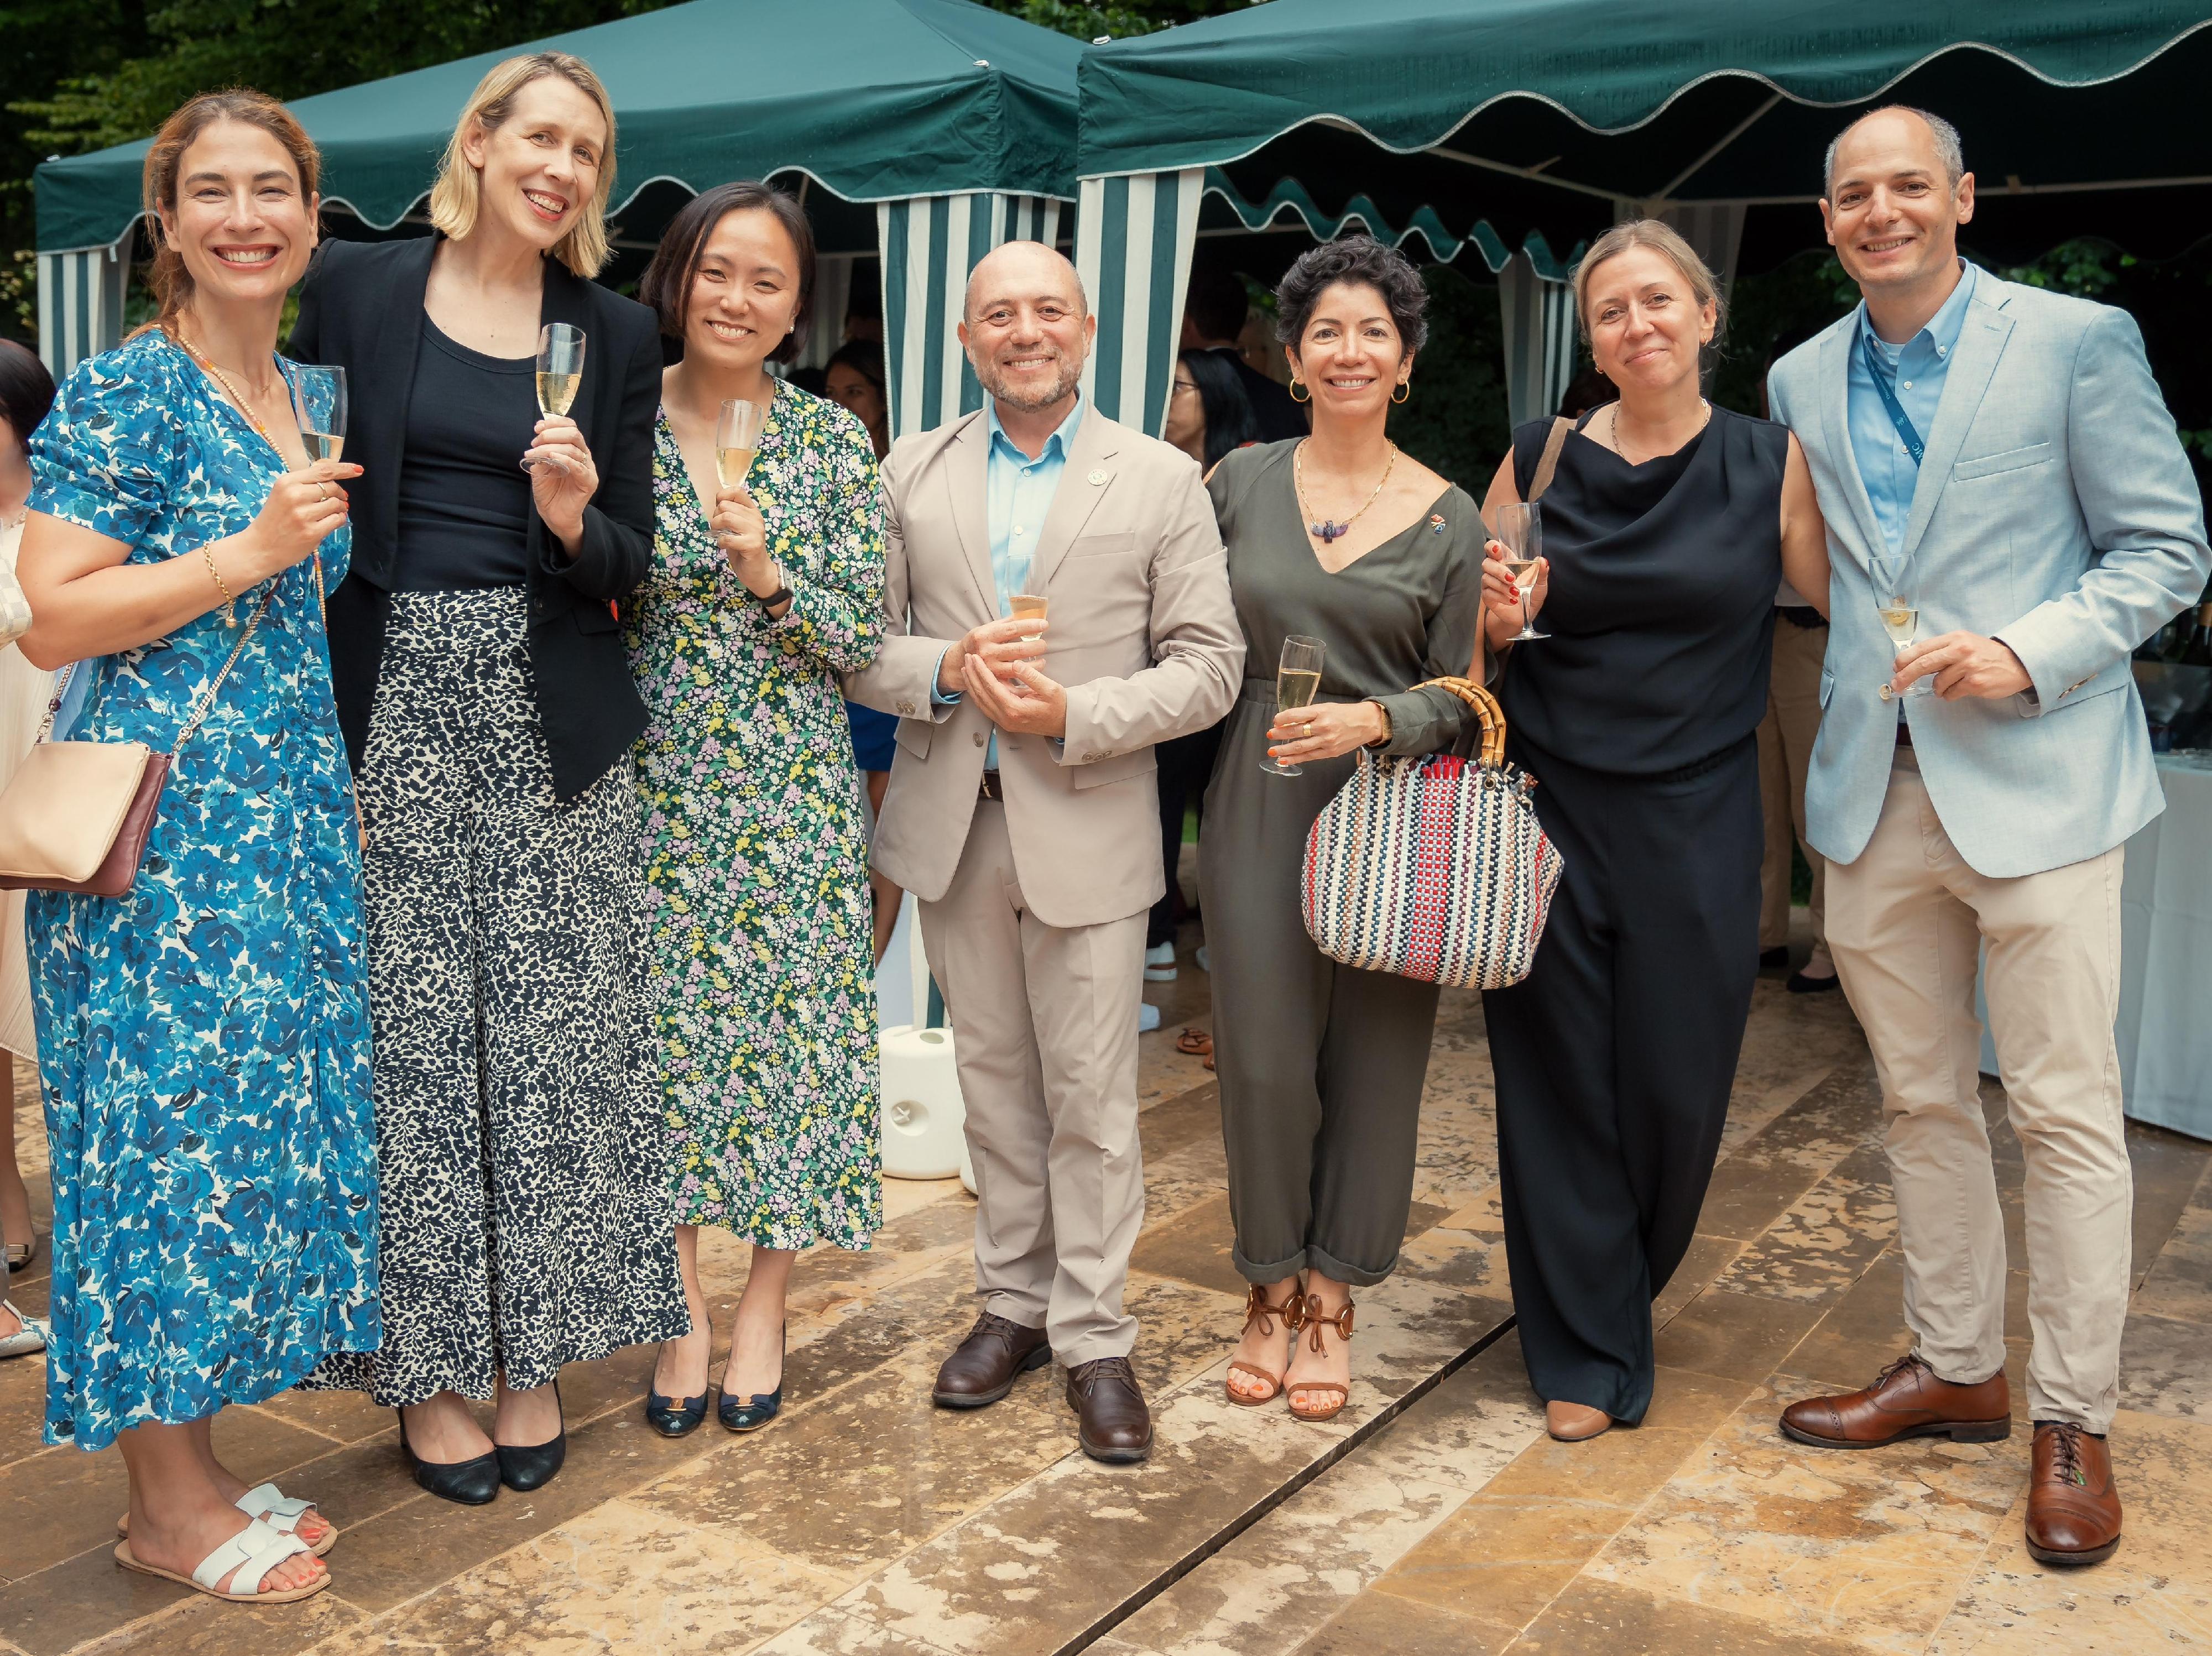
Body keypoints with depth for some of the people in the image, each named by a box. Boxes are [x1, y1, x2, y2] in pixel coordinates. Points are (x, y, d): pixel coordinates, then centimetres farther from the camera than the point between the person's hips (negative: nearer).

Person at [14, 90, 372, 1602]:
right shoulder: (126, 393, -9)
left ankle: (198, 1464, 25)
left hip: (291, 825, 8)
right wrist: (257, 548, -17)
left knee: (263, 1122, 11)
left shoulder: (306, 400, 14)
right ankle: (167, 1509, 13)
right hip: (162, 835, -8)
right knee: (174, 1128, -2)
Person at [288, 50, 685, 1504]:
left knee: (554, 1040, 4)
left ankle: (533, 1351, 18)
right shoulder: (356, 290, 5)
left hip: (550, 715, 1)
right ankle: (427, 1358, 16)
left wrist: (573, 515, -13)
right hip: (393, 704, -1)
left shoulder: (615, 336, 8)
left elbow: (630, 565, 9)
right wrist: (312, 709, -2)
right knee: (409, 1039, 2)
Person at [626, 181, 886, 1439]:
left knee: (789, 1038, 4)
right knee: (666, 1039, 6)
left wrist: (766, 573, -19)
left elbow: (865, 638, -3)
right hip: (655, 791, 1)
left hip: (793, 792, 0)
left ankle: (764, 1309, 22)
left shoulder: (832, 440, 0)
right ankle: (684, 1316, 21)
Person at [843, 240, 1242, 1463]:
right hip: (952, 823, 3)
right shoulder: (911, 475, 8)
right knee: (993, 1081, 13)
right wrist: (947, 670, -14)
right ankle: (1013, 1304, 27)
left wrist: (1076, 714, -16)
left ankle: (1094, 1338, 13)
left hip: (1087, 825, -3)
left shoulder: (1161, 481, 0)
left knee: (1091, 1097, 1)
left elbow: (1209, 664, -3)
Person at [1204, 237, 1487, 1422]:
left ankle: (1331, 1305, 21)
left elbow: (1459, 698, 0)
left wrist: (1373, 721, -17)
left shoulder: (1448, 519, 2)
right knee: (1264, 1056, 2)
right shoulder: (1240, 481, 6)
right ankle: (1269, 1294, 22)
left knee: (1373, 1059, 4)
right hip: (1258, 804, 1)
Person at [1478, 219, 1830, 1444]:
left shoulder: (1772, 464, 0)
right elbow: (1467, 631, 8)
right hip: (1548, 805, 1)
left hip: (1695, 822, 0)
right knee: (1558, 1079, 4)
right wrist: (1495, 613, -10)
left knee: (1676, 1084, 7)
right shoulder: (1540, 459, 3)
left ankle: (1625, 1285, 36)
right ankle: (1587, 1352, 20)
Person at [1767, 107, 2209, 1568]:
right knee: (1922, 1101, 13)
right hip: (1875, 790, 5)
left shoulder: (2079, 341, -4)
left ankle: (2075, 1421, 13)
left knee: (2066, 1110, -1)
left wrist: (2029, 653, -16)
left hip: (2036, 778, -4)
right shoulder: (1802, 381, 10)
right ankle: (1956, 1368, 28)